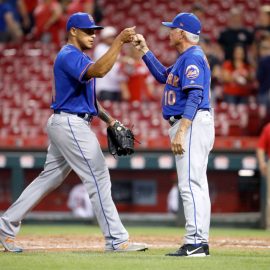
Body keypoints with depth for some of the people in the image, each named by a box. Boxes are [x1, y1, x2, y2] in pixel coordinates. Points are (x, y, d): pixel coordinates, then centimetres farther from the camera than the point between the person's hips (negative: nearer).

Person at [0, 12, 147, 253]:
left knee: (50, 178, 13)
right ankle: (116, 240, -8)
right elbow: (98, 71, -33)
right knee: (98, 178, -9)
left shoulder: (79, 58, 20)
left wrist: (109, 119, 14)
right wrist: (119, 41, -34)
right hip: (70, 124, -11)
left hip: (65, 125, 11)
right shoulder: (69, 56, -13)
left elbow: (87, 95, 25)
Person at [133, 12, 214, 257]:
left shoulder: (193, 57, -13)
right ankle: (199, 242, 13)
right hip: (191, 125, 11)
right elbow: (163, 76, 31)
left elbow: (195, 97, -22)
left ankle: (195, 243, -18)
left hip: (192, 124, -11)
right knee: (195, 184, 10)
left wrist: (180, 132, -26)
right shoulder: (186, 58, 19)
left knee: (191, 184, -14)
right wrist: (144, 50, 25)